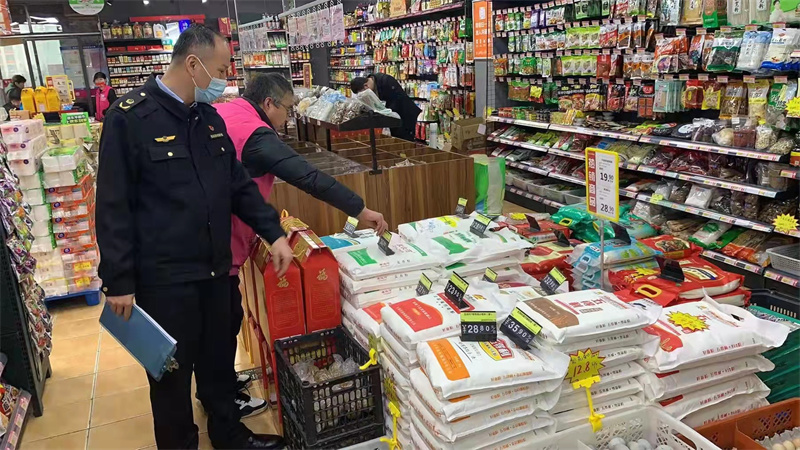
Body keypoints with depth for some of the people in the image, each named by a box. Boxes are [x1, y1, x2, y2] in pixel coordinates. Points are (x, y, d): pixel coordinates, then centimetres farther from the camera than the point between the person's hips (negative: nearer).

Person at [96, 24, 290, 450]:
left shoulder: (210, 117, 8)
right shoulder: (130, 117, -13)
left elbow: (239, 184, 13)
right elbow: (113, 207, -12)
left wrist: (274, 234, 3)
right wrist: (119, 281, -12)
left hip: (215, 269, 6)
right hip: (163, 277, -6)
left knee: (219, 358, 20)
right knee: (173, 370, 11)